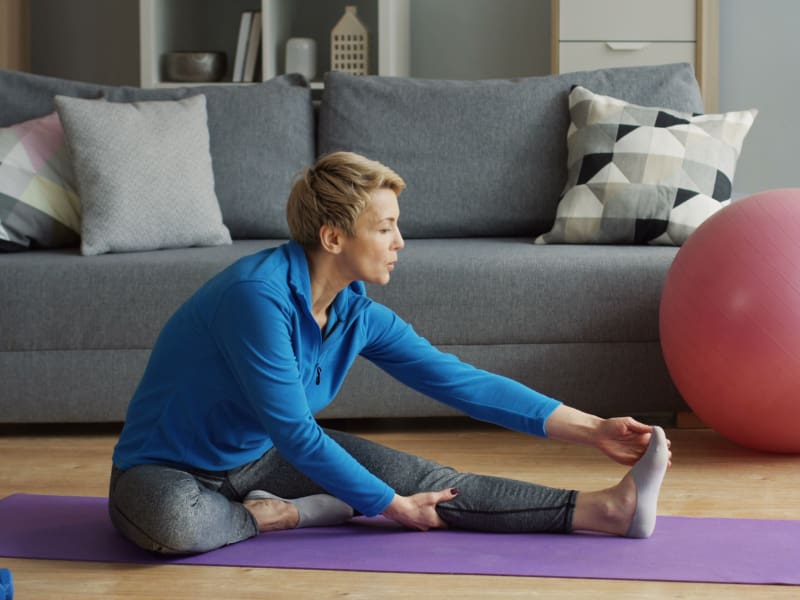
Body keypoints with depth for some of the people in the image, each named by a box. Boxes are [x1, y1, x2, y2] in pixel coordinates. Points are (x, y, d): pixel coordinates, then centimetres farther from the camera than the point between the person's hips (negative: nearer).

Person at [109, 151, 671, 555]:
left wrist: (593, 430, -5)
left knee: (422, 477, -11)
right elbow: (296, 434, -27)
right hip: (167, 471, -6)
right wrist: (390, 505, -18)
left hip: (265, 457, 6)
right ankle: (289, 514, -15)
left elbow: (465, 382, -2)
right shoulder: (259, 295, -30)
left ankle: (605, 509, -13)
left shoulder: (360, 314, -5)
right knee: (169, 520, -42)